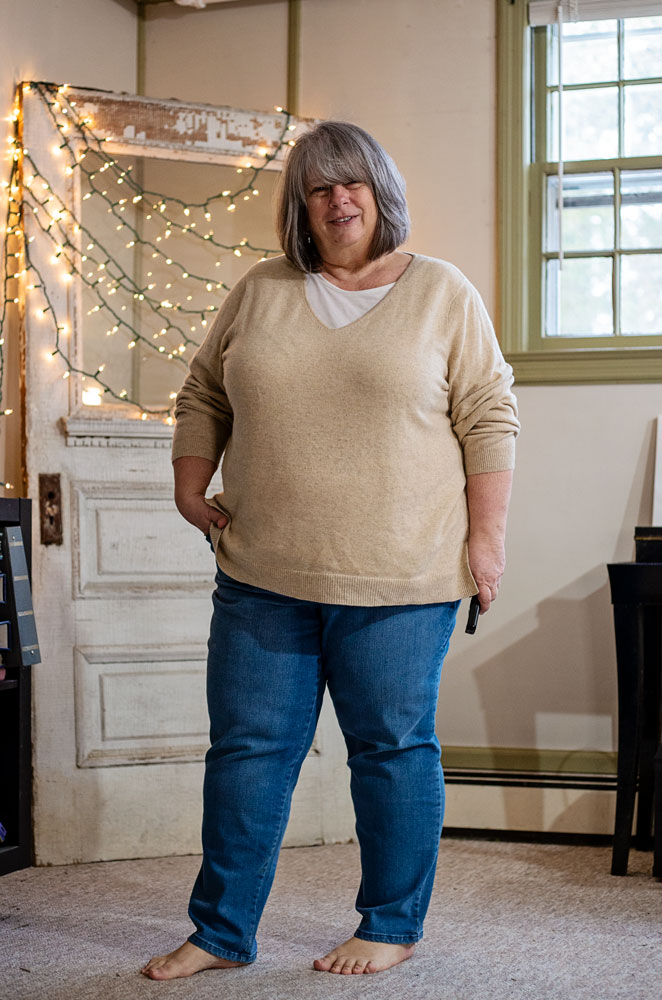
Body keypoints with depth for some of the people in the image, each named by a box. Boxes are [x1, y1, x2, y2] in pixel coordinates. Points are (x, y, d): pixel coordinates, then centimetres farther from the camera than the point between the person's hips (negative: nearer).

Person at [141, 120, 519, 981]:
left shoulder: (442, 292, 2)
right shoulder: (260, 292, 10)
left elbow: (488, 418, 0)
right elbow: (203, 396, 18)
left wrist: (486, 535, -6)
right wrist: (190, 488, 7)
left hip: (398, 581, -3)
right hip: (263, 577, 3)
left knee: (393, 749, 6)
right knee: (247, 749, 7)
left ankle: (392, 927, 22)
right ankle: (221, 933, 19)